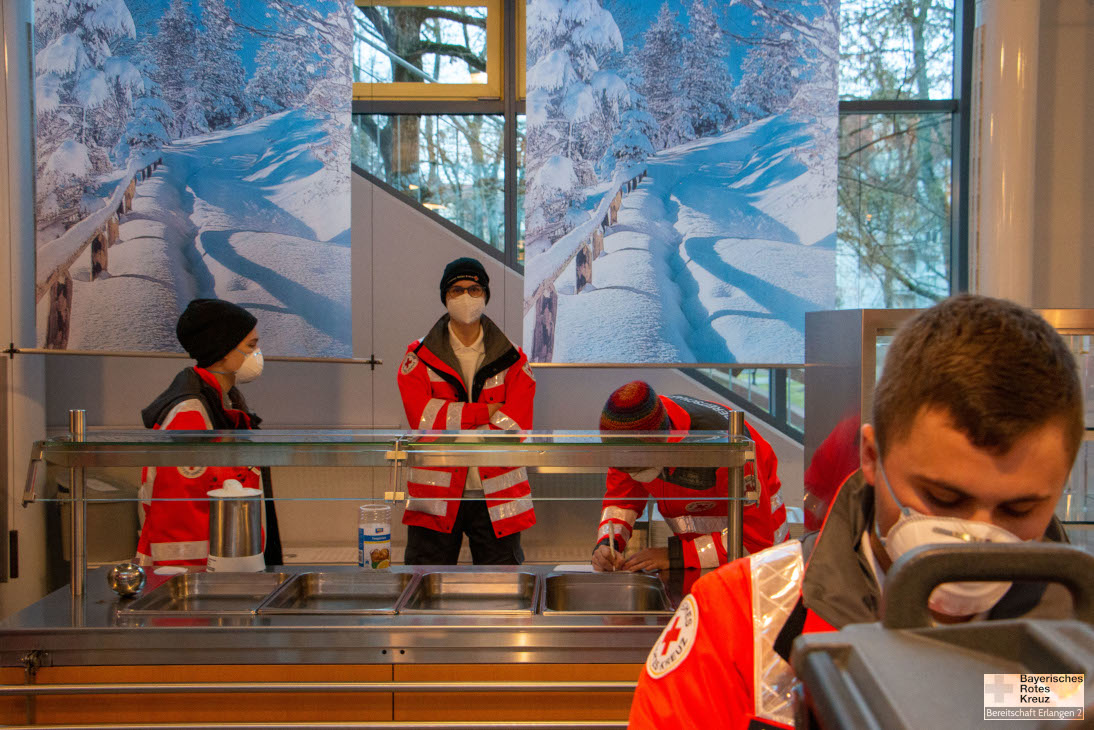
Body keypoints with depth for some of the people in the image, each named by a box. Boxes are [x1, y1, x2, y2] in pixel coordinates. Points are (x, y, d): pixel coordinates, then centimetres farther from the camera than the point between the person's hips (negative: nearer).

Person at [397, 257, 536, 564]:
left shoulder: (512, 360, 7)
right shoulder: (419, 357, 5)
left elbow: (516, 426, -7)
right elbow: (422, 417, -11)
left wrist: (452, 418, -11)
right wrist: (488, 411, -12)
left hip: (498, 497, 1)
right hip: (436, 496, 0)